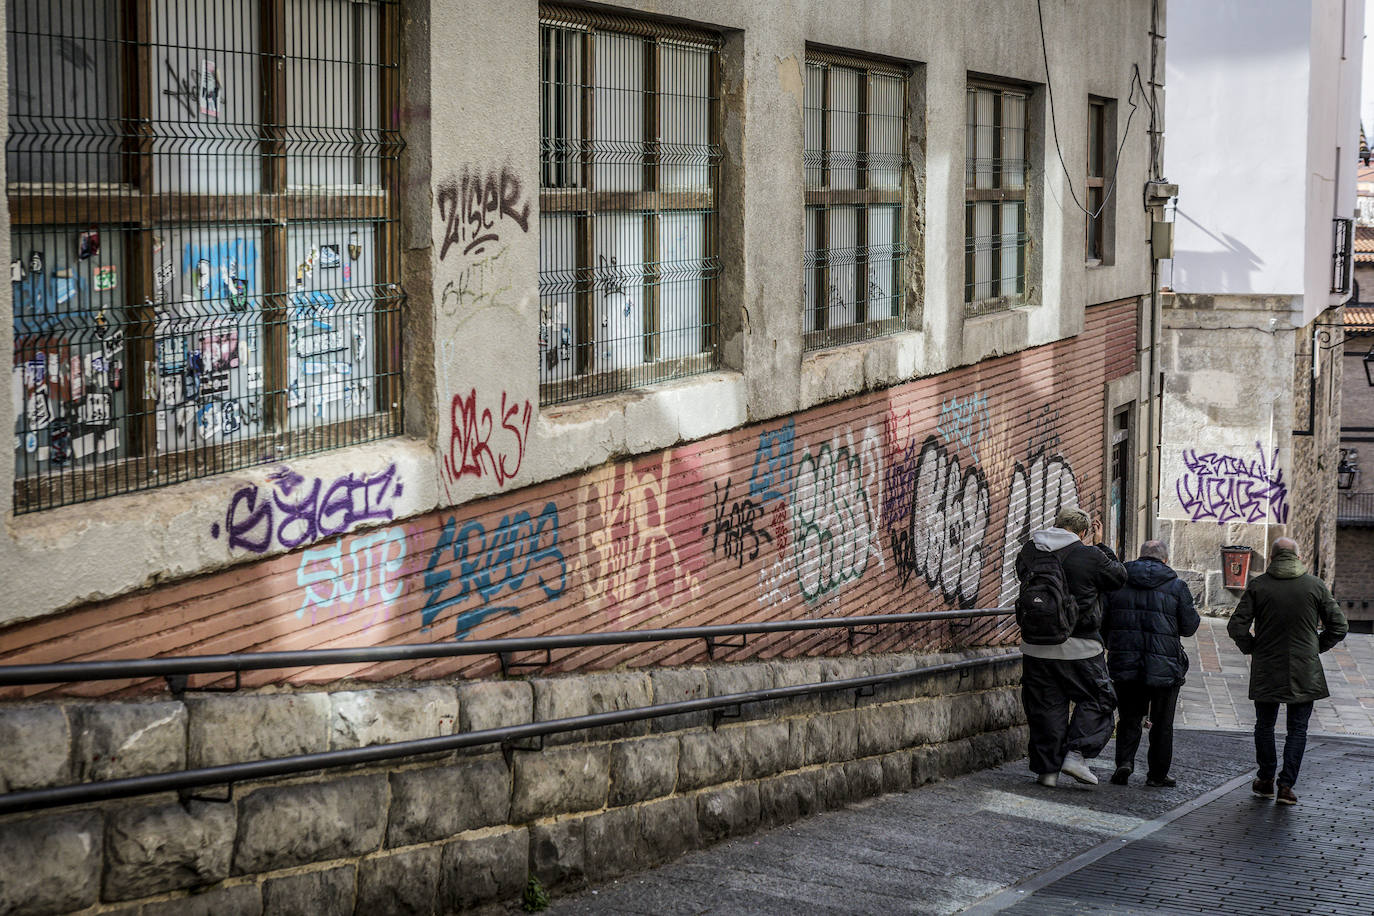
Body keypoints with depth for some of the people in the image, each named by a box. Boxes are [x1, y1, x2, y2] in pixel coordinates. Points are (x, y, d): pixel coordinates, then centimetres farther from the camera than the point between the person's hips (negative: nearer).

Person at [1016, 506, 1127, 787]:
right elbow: (1119, 577, 5)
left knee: (1045, 705, 11)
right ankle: (1077, 755, -3)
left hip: (1036, 646, 4)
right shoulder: (1090, 556, -11)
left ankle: (1047, 768, 11)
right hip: (1079, 647, -4)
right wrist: (1102, 545, 13)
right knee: (1096, 700, 11)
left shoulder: (1028, 552, 2)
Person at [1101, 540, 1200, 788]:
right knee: (1162, 723, 11)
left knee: (1129, 719, 13)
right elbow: (1189, 626, -1)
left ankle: (1124, 761, -6)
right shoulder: (1176, 587, -3)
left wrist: (1112, 647, 21)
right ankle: (1157, 773, 15)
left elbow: (1103, 622, 5)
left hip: (1125, 665, 2)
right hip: (1164, 667, -2)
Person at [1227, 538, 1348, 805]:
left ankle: (1266, 780, 21)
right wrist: (1316, 648, 12)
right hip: (1305, 673, 0)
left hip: (1266, 670, 0)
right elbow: (1339, 627, 1)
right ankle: (1286, 785, 2)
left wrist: (1252, 649, 7)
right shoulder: (1316, 586, -1)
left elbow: (1236, 627, -9)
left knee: (1264, 725, 16)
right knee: (1297, 728, 8)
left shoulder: (1258, 585, -4)